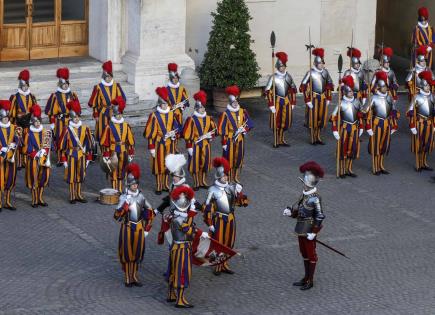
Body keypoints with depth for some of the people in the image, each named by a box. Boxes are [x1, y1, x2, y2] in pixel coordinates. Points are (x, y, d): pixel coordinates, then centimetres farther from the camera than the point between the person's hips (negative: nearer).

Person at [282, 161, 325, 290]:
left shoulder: (315, 198, -20)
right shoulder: (304, 194, 4)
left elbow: (320, 216, -20)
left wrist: (314, 232, -21)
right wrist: (290, 212, -9)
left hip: (309, 230, -8)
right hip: (301, 229, 8)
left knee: (311, 255, 6)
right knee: (304, 254, 18)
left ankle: (310, 281, 17)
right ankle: (306, 278, 32)